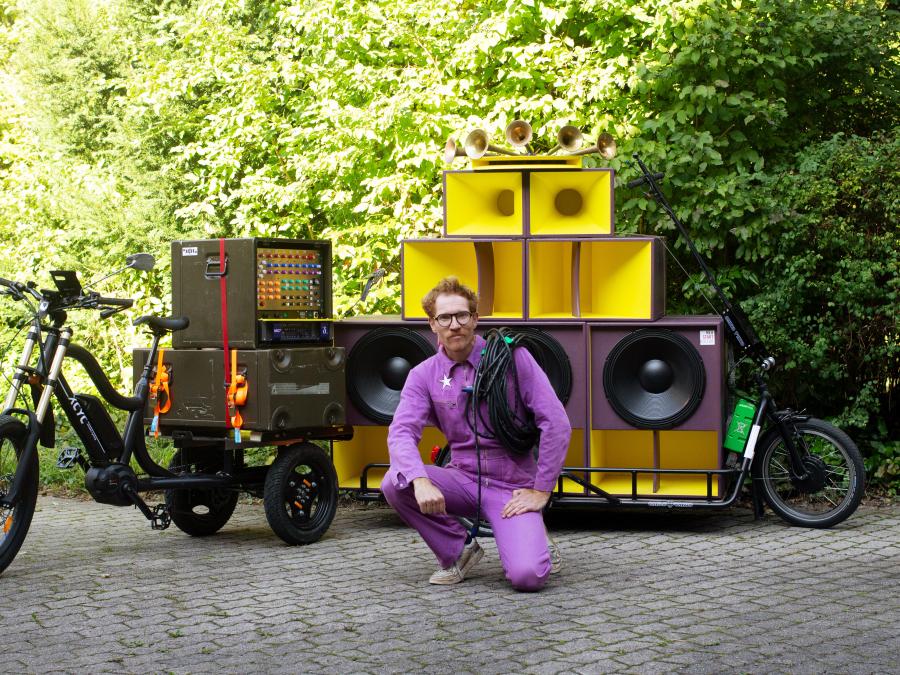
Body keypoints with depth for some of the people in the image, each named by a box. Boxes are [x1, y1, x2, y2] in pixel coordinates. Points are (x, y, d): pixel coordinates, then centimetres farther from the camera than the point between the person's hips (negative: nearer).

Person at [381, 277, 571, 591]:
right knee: (395, 483, -24)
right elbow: (401, 432, -14)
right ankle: (458, 551, 0)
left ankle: (534, 540, 13)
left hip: (511, 486, -3)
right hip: (463, 479, 3)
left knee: (527, 576, -26)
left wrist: (541, 491, -12)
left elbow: (556, 424, -11)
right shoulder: (424, 375, 0)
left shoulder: (511, 356, -8)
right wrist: (420, 481, -34)